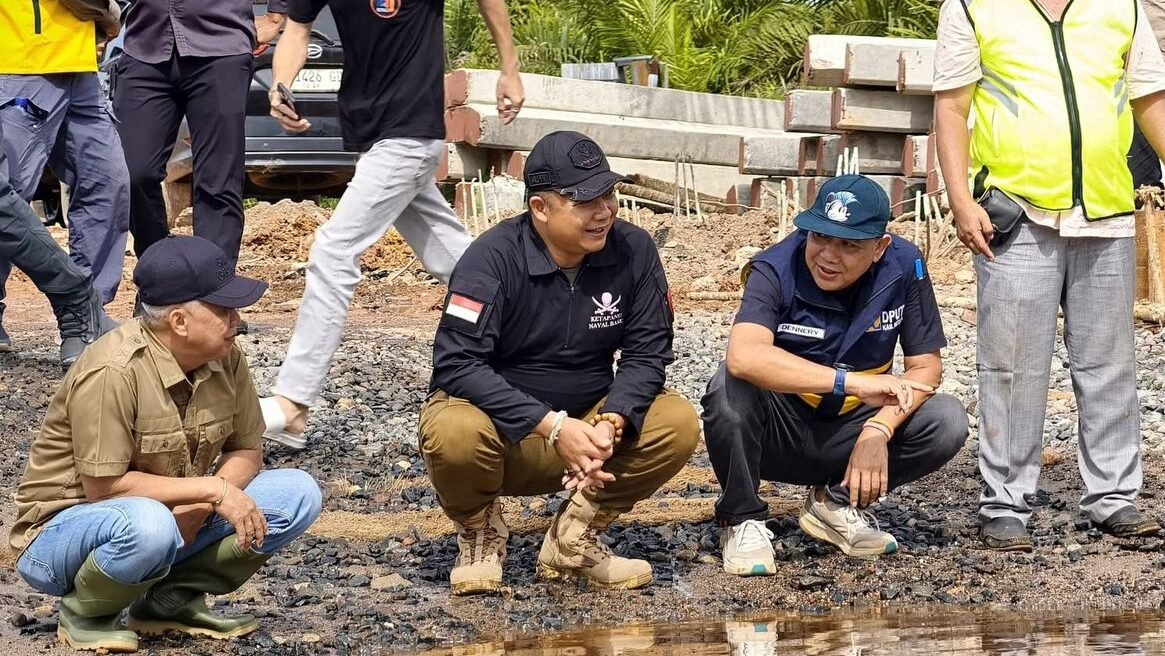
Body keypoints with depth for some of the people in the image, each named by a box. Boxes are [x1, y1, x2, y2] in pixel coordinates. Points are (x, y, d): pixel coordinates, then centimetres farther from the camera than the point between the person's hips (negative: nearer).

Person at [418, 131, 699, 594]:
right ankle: (480, 533, -1)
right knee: (455, 433, -37)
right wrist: (552, 426, -31)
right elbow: (456, 364, -24)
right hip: (498, 424, -4)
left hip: (586, 423, 4)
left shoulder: (633, 251, -6)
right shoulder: (494, 257, -18)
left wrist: (612, 423, -25)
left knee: (678, 424, -20)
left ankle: (573, 538, 0)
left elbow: (647, 352, -4)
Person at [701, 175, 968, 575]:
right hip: (776, 434, -3)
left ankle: (836, 502, 2)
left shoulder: (903, 266, -11)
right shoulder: (776, 271, -22)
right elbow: (743, 356, -41)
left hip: (849, 433, 3)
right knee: (732, 386, -34)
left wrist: (878, 430, -25)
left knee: (948, 422, -19)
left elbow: (925, 366, -7)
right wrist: (853, 383, -47)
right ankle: (742, 520, -11)